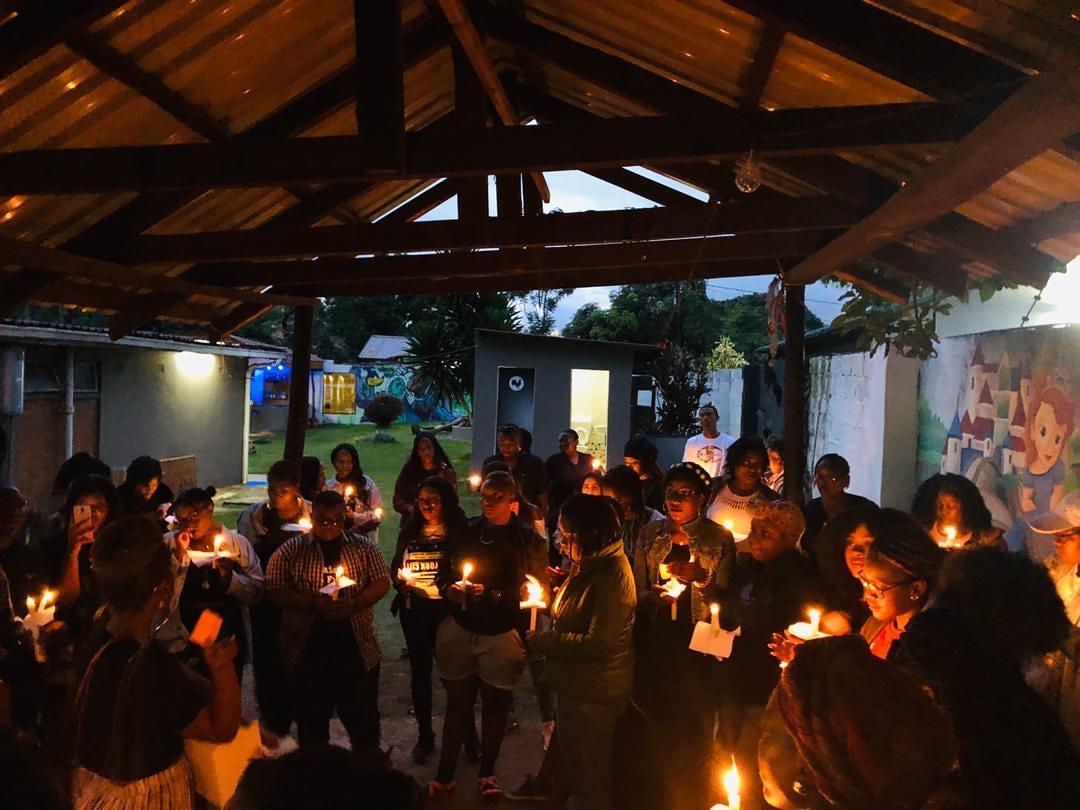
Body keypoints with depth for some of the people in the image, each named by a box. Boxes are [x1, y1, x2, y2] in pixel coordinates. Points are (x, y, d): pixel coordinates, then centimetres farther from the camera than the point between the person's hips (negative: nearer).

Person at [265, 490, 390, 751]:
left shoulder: (363, 547, 4)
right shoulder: (290, 551, 0)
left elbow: (382, 581, 1)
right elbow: (274, 590, -7)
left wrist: (355, 604, -15)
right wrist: (313, 603, -19)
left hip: (358, 650, 1)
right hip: (308, 652, -1)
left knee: (364, 720, 12)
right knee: (312, 722, 14)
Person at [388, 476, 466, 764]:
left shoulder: (459, 531, -3)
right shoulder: (410, 530, 7)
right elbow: (395, 566, 12)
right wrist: (401, 580, -7)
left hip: (446, 609, -3)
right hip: (414, 610, 4)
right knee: (419, 670, 12)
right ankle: (425, 735, 26)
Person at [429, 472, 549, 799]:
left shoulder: (529, 540, -5)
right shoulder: (467, 532, 4)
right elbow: (444, 575, 10)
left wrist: (492, 595, -17)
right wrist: (451, 589, -12)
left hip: (502, 635, -2)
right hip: (460, 630, 2)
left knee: (495, 703, 11)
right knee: (457, 701, 10)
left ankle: (487, 772, 29)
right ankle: (445, 773, 22)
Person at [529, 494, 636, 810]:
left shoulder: (611, 575, -26)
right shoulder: (594, 566, 5)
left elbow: (598, 643, -28)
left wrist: (544, 640, -22)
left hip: (593, 692, -10)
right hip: (577, 683, 10)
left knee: (588, 775, 9)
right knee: (571, 759, 26)